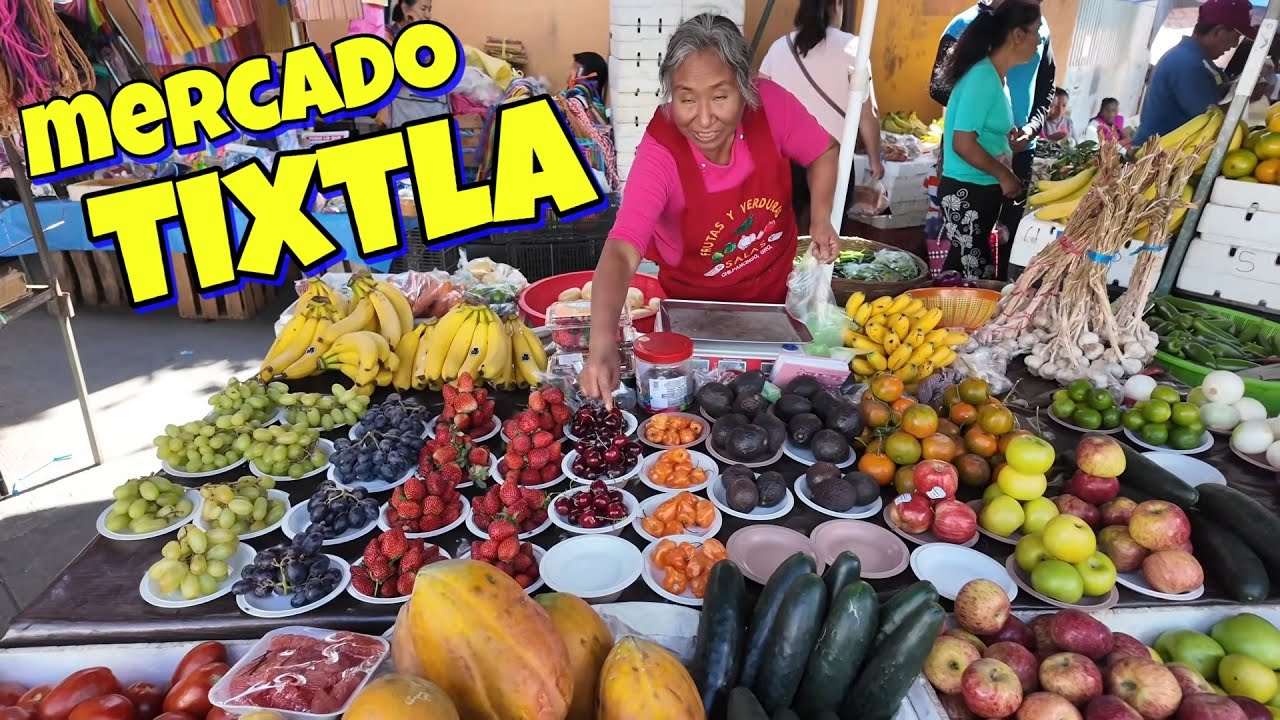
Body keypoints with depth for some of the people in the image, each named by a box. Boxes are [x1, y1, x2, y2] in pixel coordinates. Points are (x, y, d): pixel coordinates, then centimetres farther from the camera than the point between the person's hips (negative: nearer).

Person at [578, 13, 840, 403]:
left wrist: (821, 220, -16)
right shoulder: (659, 154, -33)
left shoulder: (770, 104, -24)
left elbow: (824, 152, -3)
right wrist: (603, 346, -59)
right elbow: (621, 253, -44)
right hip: (697, 309, -3)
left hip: (777, 290, 3)